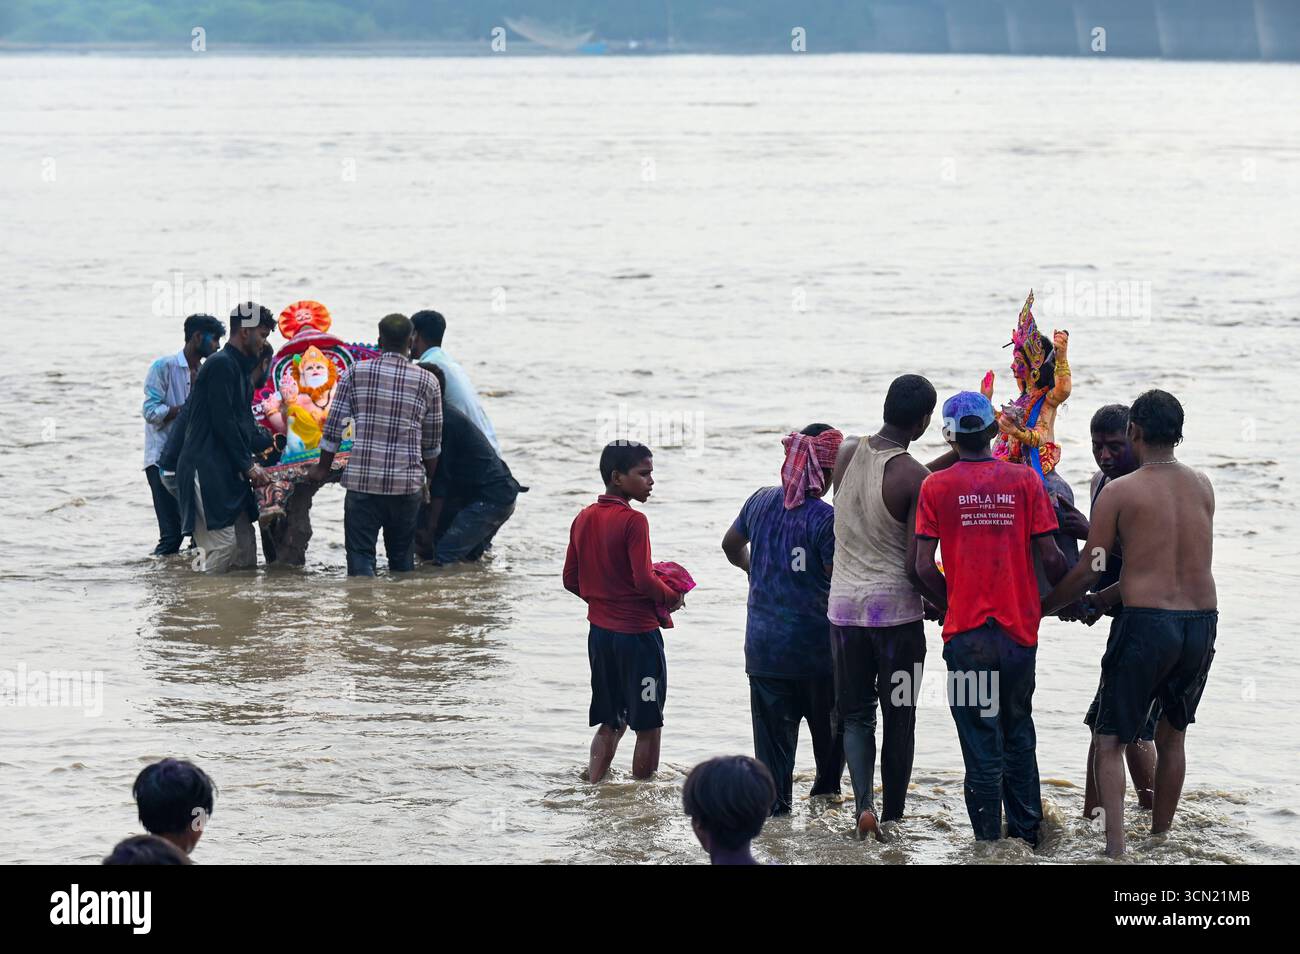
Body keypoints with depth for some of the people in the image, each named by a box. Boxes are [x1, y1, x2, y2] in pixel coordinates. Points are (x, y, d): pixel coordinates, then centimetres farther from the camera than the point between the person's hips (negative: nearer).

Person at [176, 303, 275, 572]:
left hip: (229, 474, 10)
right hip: (206, 471, -10)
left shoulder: (240, 368, 21)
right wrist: (248, 466, -9)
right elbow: (223, 422, -15)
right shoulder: (221, 364, -10)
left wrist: (251, 464, 10)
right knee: (222, 545, -17)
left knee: (246, 550, 5)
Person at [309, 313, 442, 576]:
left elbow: (334, 425, 1)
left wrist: (323, 467, 13)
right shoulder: (427, 382, 3)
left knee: (360, 554, -1)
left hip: (362, 479, -1)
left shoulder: (356, 372, 0)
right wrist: (431, 480, 25)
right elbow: (432, 443, 10)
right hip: (407, 484, 1)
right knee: (402, 557, 14)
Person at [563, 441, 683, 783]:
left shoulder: (583, 519, 6)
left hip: (599, 632, 7)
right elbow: (644, 580, -21)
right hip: (637, 633, -7)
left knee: (610, 724, 18)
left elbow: (571, 580, 10)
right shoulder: (633, 521, -17)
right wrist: (672, 598, -3)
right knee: (648, 727, 4)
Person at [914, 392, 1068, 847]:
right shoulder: (1025, 480, -1)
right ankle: (1026, 832, 22)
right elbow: (1050, 557, -1)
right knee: (1018, 733, 18)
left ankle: (989, 841, 6)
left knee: (981, 743, 4)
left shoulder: (936, 486, -3)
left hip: (966, 633, -2)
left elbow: (924, 565, -7)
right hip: (1019, 626, 2)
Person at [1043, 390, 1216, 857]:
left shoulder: (1118, 492, -5)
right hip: (1202, 624, 5)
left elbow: (1088, 571, -4)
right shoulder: (1202, 487, 10)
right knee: (1171, 737, 22)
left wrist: (1041, 605, 14)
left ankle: (1115, 847, -12)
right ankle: (1160, 837, 29)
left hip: (1146, 624, -5)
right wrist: (1102, 601, 27)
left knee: (1109, 742, 2)